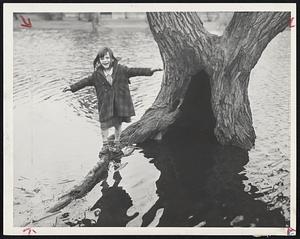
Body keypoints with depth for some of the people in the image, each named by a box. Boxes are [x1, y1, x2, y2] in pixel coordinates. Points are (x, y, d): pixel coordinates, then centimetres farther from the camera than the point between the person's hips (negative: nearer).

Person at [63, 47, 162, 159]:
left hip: (119, 103, 0)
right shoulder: (97, 74, -2)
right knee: (104, 124, 2)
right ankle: (105, 144, 22)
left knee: (118, 124, 11)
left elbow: (134, 71, -7)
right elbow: (85, 81, 5)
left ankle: (116, 143, 32)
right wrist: (72, 87, 3)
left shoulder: (120, 69, -5)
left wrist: (149, 70, -15)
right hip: (105, 104, 0)